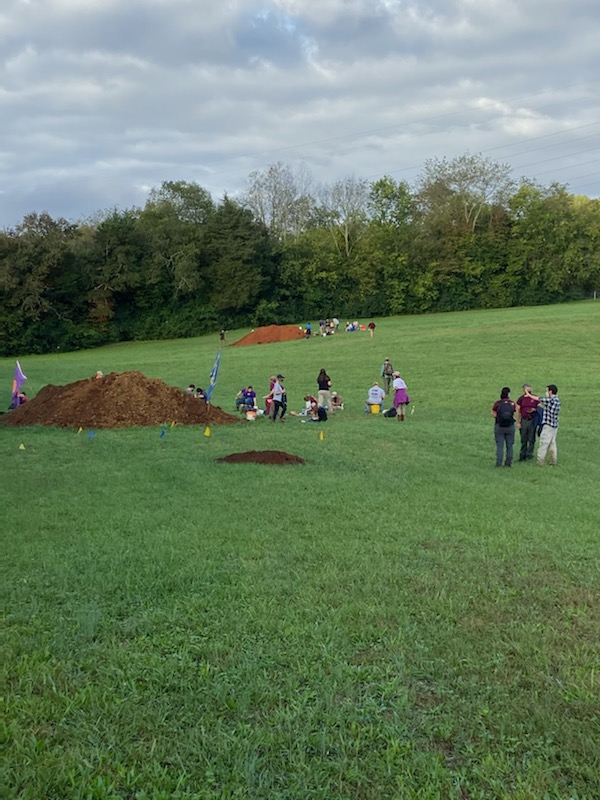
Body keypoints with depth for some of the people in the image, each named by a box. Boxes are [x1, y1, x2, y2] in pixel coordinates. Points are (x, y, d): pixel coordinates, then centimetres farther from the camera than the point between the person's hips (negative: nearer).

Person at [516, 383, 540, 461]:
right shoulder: (521, 399, 3)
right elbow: (518, 411, 4)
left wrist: (534, 410, -16)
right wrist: (518, 422, 0)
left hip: (532, 420, -1)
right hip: (524, 420, 1)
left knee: (531, 439, 2)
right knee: (523, 439, 7)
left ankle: (529, 454, 10)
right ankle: (522, 455, 16)